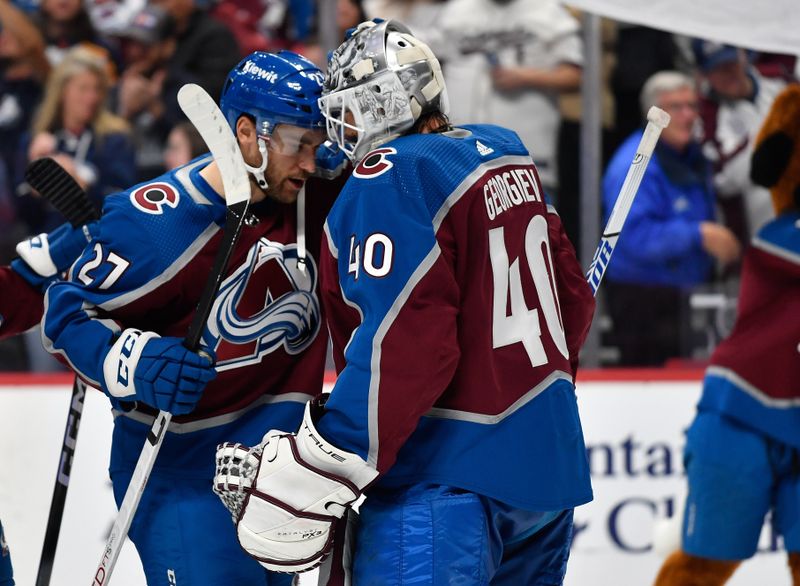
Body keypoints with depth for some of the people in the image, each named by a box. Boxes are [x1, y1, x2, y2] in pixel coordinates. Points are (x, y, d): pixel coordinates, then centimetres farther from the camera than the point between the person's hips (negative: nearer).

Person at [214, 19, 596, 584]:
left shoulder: (392, 180, -15)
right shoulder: (506, 156, 11)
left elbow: (399, 351, -22)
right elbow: (572, 296, 18)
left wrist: (305, 478, -20)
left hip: (455, 480, -9)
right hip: (550, 463, 9)